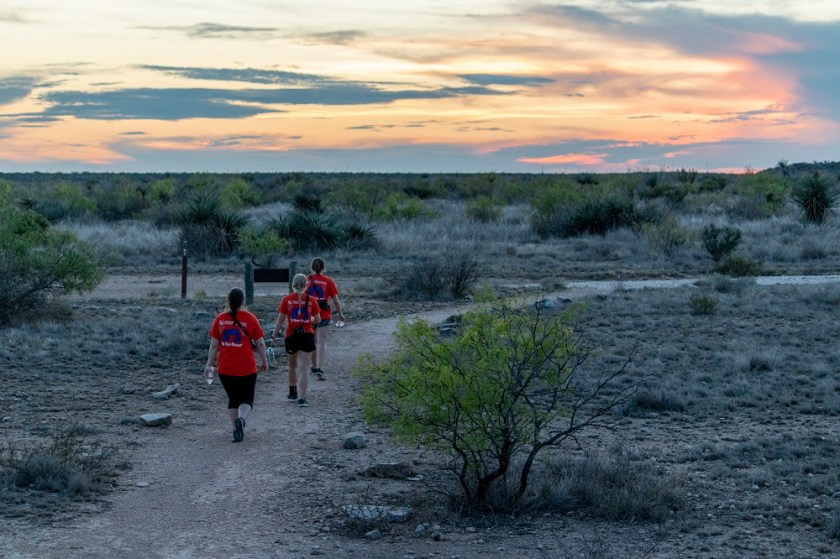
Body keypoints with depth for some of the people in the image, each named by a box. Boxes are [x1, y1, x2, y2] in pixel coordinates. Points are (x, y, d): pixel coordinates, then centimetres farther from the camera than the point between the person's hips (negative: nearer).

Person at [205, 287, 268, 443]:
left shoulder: (220, 319, 0)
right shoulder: (250, 319, -5)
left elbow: (214, 345, 1)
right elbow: (260, 344, -1)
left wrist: (209, 364, 9)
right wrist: (264, 361, 13)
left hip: (225, 368, 2)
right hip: (246, 368, -2)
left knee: (233, 399, 18)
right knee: (246, 400, 5)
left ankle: (237, 429, 17)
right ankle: (241, 419, -24)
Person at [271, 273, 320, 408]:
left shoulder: (286, 300, -3)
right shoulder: (311, 300, -2)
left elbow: (280, 320, -4)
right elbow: (318, 320, 3)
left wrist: (274, 336, 3)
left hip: (291, 335, 1)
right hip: (307, 335, -1)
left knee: (292, 365, 20)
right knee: (304, 368, 1)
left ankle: (293, 393, 36)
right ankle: (302, 398, -9)